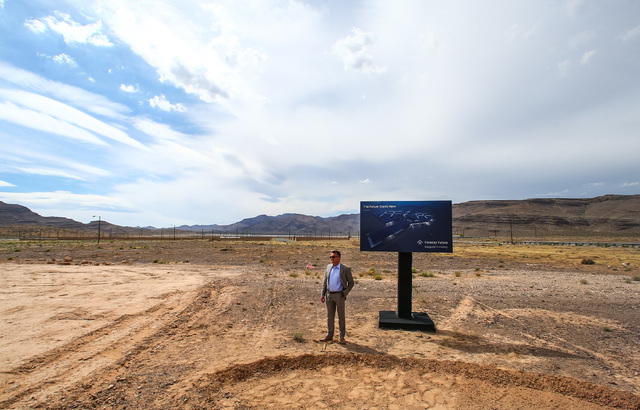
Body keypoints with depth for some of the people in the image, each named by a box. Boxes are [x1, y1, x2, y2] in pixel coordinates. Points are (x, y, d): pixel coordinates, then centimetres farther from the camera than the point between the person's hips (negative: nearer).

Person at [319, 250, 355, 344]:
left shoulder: (345, 269, -7)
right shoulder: (328, 267, 7)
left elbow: (351, 283, -2)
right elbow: (325, 281, 12)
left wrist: (345, 294, -8)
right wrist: (322, 294, 6)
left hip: (339, 295, -4)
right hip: (329, 295, 5)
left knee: (341, 317, 5)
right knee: (330, 316, 12)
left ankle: (342, 337, 16)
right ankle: (329, 336, 24)